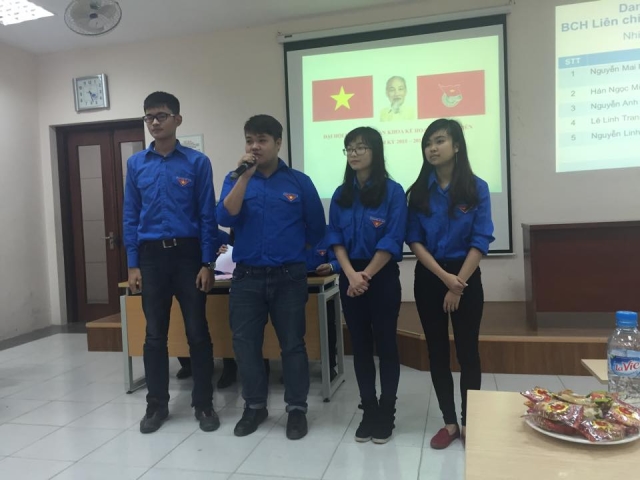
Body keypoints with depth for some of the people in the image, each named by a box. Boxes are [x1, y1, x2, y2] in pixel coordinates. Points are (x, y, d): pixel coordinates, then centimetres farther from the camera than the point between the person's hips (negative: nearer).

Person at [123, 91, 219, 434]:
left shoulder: (197, 162, -2)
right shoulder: (136, 164, 7)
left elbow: (208, 216, -3)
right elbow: (130, 217, 7)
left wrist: (207, 264, -8)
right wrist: (133, 264, 1)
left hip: (188, 254, -2)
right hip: (151, 256, 3)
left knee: (198, 332, 4)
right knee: (155, 334, 10)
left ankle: (204, 404, 18)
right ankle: (157, 404, 24)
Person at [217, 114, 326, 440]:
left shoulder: (299, 182, 0)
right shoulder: (236, 180, 5)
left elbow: (316, 229, 8)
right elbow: (226, 218, -13)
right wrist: (244, 176, -17)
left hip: (289, 277, -2)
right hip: (246, 277, 2)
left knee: (292, 344, 6)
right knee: (245, 343, 9)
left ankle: (297, 409, 22)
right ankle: (254, 406, 27)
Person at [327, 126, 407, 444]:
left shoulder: (393, 192, -5)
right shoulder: (341, 195, 7)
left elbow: (392, 241, -11)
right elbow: (335, 238, 2)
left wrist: (367, 275, -14)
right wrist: (351, 274, -12)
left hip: (382, 277, -4)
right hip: (350, 278, 4)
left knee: (385, 343, 4)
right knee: (360, 345, 9)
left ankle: (386, 414, 17)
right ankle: (368, 411, 22)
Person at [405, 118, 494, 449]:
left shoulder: (476, 188, -3)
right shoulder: (420, 191, 2)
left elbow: (480, 241, -7)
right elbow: (414, 240, -3)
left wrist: (458, 283, -13)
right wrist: (444, 277, -13)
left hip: (466, 278, -2)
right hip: (428, 279, 2)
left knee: (467, 351, 6)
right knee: (437, 351, 8)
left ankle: (469, 424, 22)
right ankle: (449, 422, 22)